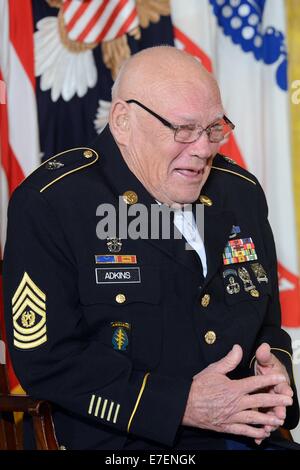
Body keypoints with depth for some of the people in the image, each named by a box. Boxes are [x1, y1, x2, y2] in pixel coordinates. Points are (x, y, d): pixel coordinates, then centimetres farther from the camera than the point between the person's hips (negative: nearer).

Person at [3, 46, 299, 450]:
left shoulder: (241, 192, 10)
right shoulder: (50, 205, -9)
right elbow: (45, 359, -14)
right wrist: (181, 405, -18)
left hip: (245, 435, 5)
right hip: (122, 444, -5)